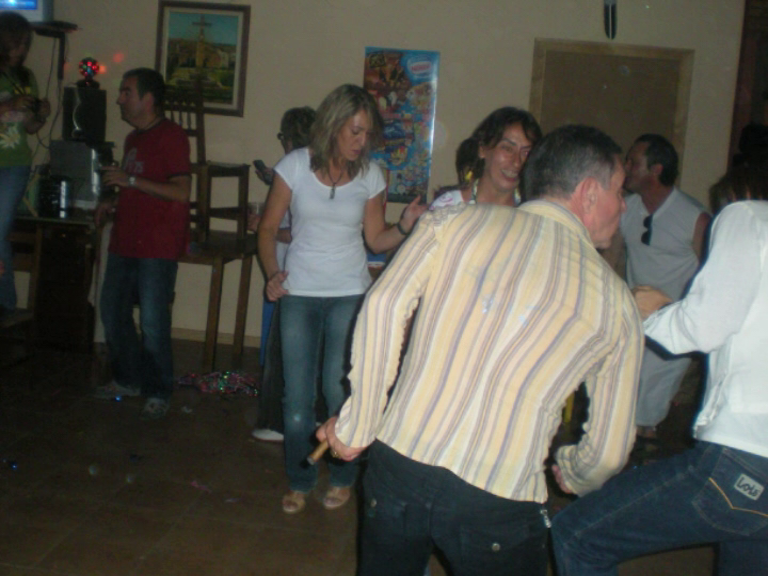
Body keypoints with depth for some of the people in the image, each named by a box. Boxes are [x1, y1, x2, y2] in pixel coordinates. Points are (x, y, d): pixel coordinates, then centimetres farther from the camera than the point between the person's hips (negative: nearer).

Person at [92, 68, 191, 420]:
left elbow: (180, 191, -20)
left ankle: (158, 393, 7)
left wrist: (130, 180, -20)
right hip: (125, 242, 9)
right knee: (112, 313, 13)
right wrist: (113, 204, 12)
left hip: (157, 248, -9)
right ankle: (128, 379, 29)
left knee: (153, 323, -6)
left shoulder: (171, 136, -10)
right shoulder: (134, 138, 18)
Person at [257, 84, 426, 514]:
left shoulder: (370, 175, 0)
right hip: (299, 293, 0)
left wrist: (405, 226, -16)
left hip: (350, 294, 0)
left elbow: (376, 239, 4)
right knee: (298, 396, 4)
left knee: (340, 390, -4)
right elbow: (269, 228, 1)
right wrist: (272, 273, -14)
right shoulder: (296, 165, -4)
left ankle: (343, 479, 20)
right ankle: (300, 482, 25)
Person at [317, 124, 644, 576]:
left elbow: (384, 304, -9)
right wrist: (572, 474, 31)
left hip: (400, 460, 2)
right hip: (499, 503, -2)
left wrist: (356, 428, -1)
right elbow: (608, 452, 9)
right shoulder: (617, 303, 6)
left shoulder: (454, 221, 6)